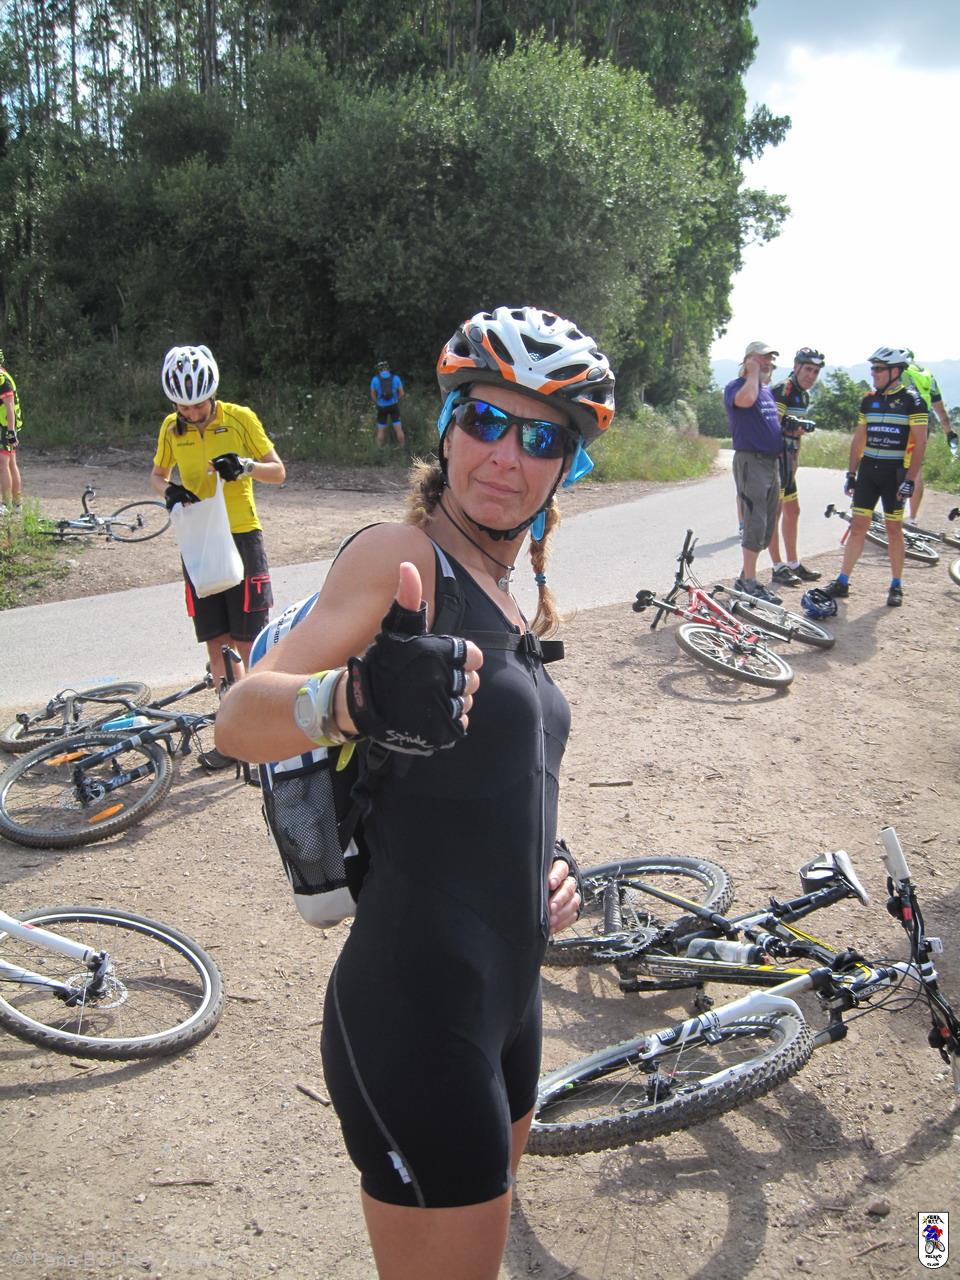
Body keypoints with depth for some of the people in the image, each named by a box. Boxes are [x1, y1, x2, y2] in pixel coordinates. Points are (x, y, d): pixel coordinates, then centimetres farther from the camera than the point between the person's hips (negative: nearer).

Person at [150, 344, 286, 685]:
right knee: (216, 642, 5)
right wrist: (168, 491, -8)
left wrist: (246, 465, -24)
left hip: (241, 536, -3)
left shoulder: (240, 418, -6)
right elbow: (157, 474, 16)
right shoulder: (171, 427, 2)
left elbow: (278, 472, -3)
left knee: (247, 642, -4)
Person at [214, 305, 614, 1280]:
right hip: (417, 1014, -9)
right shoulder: (401, 552, -14)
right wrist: (355, 699, -49)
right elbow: (238, 721, -28)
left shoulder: (507, 599, 12)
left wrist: (543, 864, 6)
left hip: (505, 1000, 9)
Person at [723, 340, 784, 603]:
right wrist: (753, 372, -16)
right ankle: (750, 583, -6)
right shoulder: (735, 387, -7)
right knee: (755, 522, -11)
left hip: (772, 461, 9)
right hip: (750, 461, -9)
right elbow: (746, 399, -31)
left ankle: (745, 577, 19)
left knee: (767, 525, 10)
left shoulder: (768, 389, 19)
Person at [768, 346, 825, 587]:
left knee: (792, 510, 14)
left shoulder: (804, 395, 15)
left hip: (788, 459, 10)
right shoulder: (782, 391, -15)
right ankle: (779, 568, -1)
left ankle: (793, 564, 23)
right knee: (775, 511, -5)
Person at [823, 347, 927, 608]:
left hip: (895, 473, -4)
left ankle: (896, 586, 14)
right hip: (868, 470, 4)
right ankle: (842, 582, 6)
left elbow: (920, 443, -9)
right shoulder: (869, 400, 7)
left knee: (894, 529, 4)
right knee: (858, 526, 3)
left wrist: (910, 479, -15)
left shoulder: (911, 400, -7)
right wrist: (851, 473, 8)